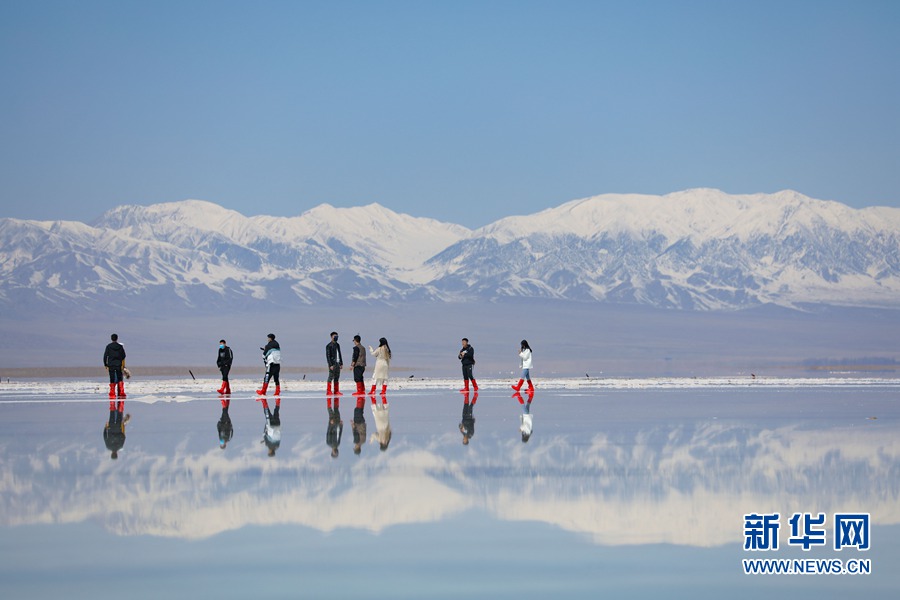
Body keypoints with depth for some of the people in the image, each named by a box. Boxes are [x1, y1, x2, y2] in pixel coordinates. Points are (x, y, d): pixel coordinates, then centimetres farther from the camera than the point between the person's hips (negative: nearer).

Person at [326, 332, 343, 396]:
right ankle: (329, 391, -5)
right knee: (331, 377, -7)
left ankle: (336, 391, 10)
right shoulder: (329, 346, -8)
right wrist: (330, 365, -18)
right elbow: (328, 356, -12)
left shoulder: (337, 345, 16)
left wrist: (341, 363, 15)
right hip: (332, 363, -7)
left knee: (337, 377, 7)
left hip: (337, 363, 8)